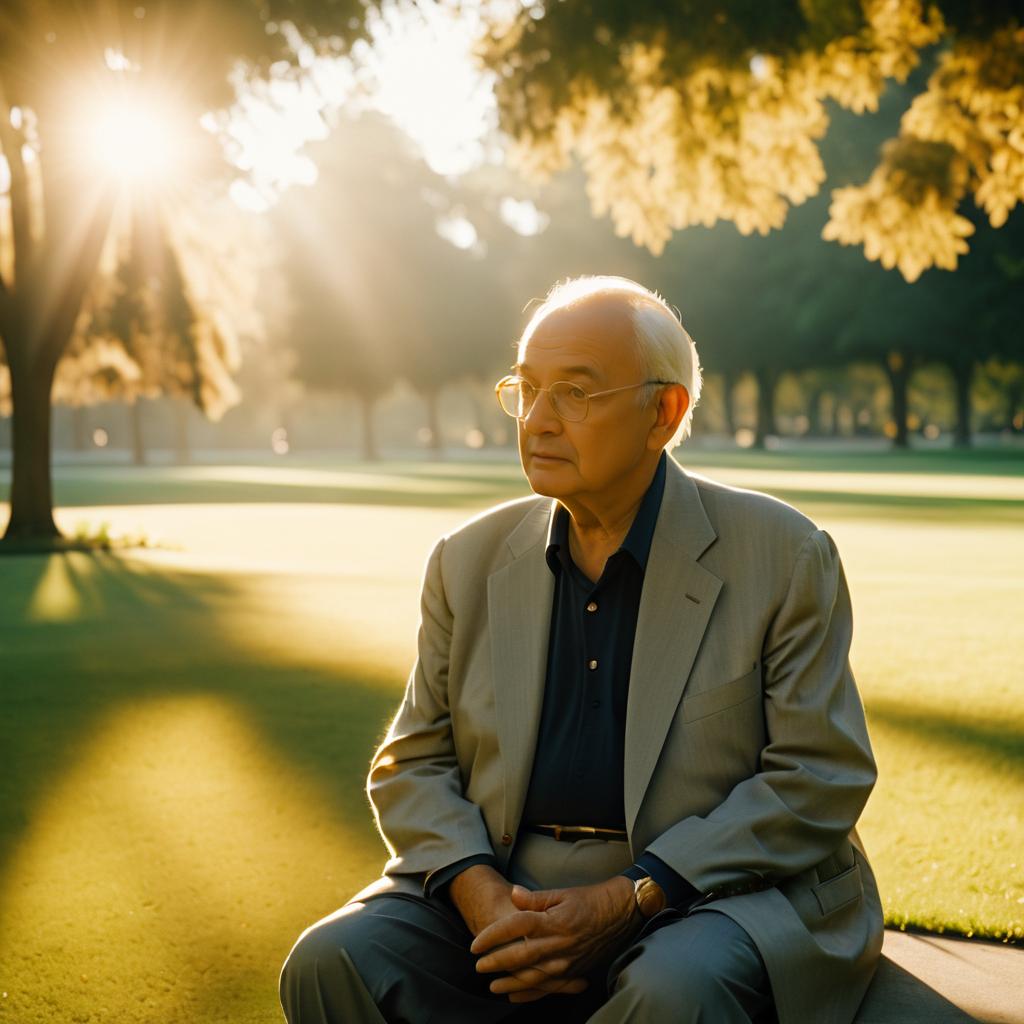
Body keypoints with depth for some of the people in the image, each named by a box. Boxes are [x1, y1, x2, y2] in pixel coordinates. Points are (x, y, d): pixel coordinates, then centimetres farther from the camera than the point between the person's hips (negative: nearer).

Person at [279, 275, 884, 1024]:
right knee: (330, 962, -21)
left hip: (708, 894, -3)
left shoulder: (782, 555, -3)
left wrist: (627, 900, -16)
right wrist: (479, 893, -12)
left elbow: (819, 778, -7)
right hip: (501, 889, 4)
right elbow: (414, 763, 10)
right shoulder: (469, 561, 9)